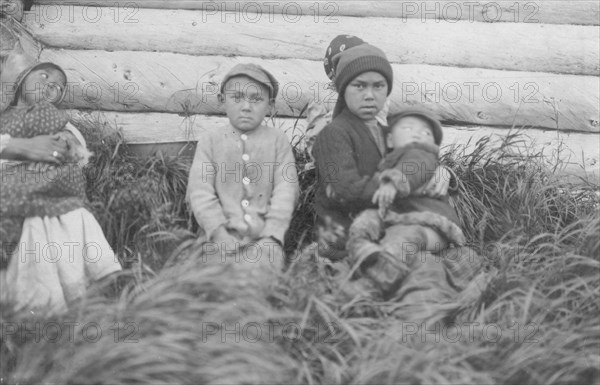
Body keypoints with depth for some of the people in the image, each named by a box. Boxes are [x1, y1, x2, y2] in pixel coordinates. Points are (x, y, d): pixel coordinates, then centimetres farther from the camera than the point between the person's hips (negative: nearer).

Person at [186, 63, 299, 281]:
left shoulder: (277, 140, 10)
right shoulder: (210, 139, 9)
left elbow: (286, 189, 3)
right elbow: (200, 191, 2)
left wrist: (272, 233, -9)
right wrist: (219, 233, -10)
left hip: (264, 234, 0)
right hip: (224, 235, 0)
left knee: (262, 263, -26)